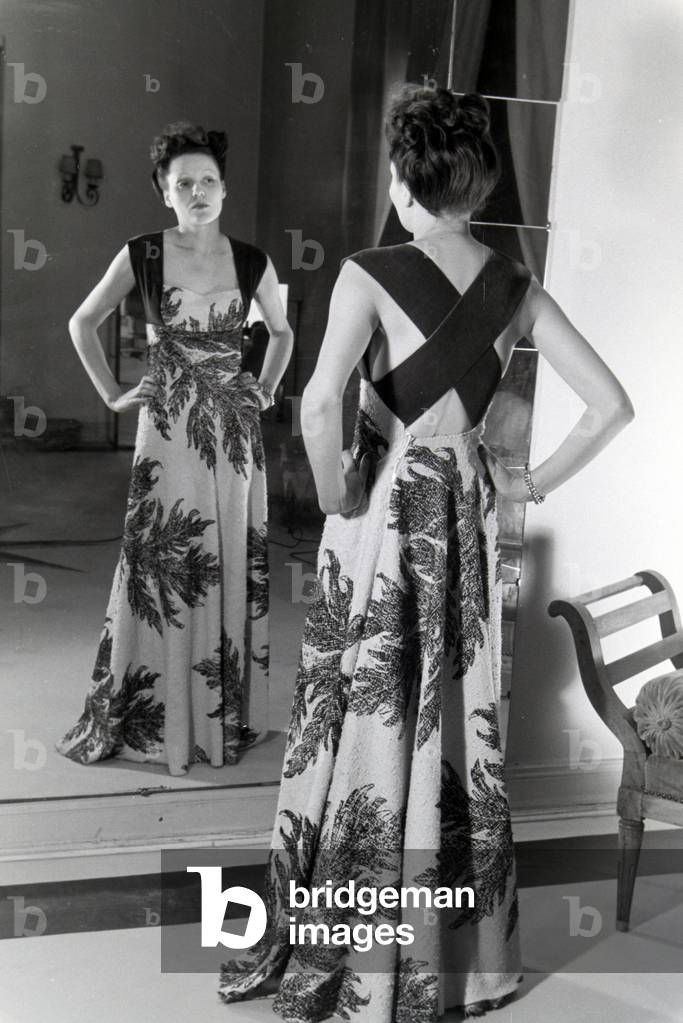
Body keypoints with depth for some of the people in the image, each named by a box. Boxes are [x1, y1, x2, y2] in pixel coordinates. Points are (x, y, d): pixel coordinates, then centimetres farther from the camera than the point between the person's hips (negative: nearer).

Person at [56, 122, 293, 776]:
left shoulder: (251, 262, 3)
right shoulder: (141, 256, -2)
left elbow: (282, 332, 20)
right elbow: (82, 323, 9)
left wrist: (265, 391, 11)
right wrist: (112, 395, 5)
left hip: (232, 428, 2)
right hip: (167, 427, -2)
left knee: (231, 567, 6)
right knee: (156, 566, -1)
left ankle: (227, 711, 21)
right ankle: (147, 716, 14)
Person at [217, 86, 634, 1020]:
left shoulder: (371, 274, -12)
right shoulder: (516, 286, 2)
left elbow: (319, 407, -28)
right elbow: (611, 405, 1)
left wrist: (336, 496, -12)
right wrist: (533, 483, 8)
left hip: (382, 519, -5)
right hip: (468, 519, 5)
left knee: (367, 728, 7)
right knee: (458, 729, 15)